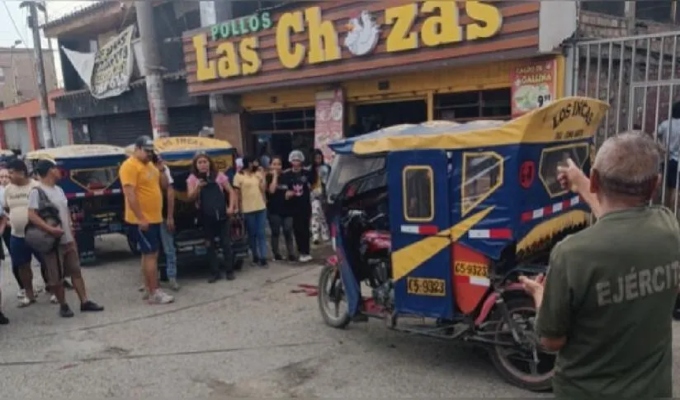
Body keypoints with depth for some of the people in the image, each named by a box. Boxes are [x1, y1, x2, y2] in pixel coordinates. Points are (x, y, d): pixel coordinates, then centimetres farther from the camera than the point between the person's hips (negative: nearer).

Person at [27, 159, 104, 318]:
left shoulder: (59, 190, 12)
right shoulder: (37, 191, -11)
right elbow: (31, 216, -18)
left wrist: (71, 234, 13)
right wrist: (50, 229, -29)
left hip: (68, 239, 7)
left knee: (76, 271, 9)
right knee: (56, 277, 3)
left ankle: (84, 302, 15)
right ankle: (63, 305, 16)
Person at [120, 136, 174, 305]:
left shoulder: (150, 165, 14)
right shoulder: (130, 166, -14)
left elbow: (164, 184, 18)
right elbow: (130, 194, -21)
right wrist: (141, 218, -23)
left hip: (154, 218, 9)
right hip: (142, 220, -9)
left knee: (149, 254, 13)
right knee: (151, 254, -8)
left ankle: (149, 289, 21)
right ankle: (154, 293, -3)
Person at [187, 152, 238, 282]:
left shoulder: (219, 175, 2)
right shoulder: (192, 178, 1)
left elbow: (231, 191, 6)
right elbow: (191, 198, -6)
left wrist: (231, 207, -7)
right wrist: (197, 187, -24)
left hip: (221, 215, 0)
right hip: (206, 217, 0)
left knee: (226, 243, 3)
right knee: (210, 245, 5)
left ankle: (229, 271, 13)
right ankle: (215, 273, 12)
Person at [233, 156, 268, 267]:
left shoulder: (258, 174, 10)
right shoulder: (239, 176, -5)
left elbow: (263, 189, 6)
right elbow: (237, 194, -3)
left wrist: (262, 176, -2)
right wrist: (239, 209, -6)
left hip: (261, 207, 4)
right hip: (248, 209, -4)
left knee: (261, 233, 1)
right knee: (252, 234, 7)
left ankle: (263, 258, 1)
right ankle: (255, 257, 20)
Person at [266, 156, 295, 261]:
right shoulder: (268, 177, -1)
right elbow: (271, 190, -19)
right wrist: (274, 176, -13)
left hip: (286, 208, 3)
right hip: (274, 210, -3)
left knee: (288, 232, 1)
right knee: (275, 232, 4)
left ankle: (291, 254, 6)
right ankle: (276, 254, 13)